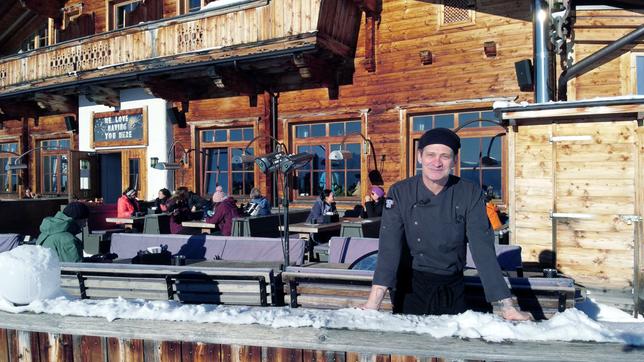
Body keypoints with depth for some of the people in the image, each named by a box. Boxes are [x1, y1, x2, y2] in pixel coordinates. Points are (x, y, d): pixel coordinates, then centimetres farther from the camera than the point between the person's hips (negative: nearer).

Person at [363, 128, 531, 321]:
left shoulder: (471, 194, -11)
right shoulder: (400, 193, -13)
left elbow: (483, 249, -15)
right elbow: (389, 247, -20)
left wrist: (507, 306, -22)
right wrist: (373, 303, -30)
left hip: (453, 290, 1)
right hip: (411, 289, -1)